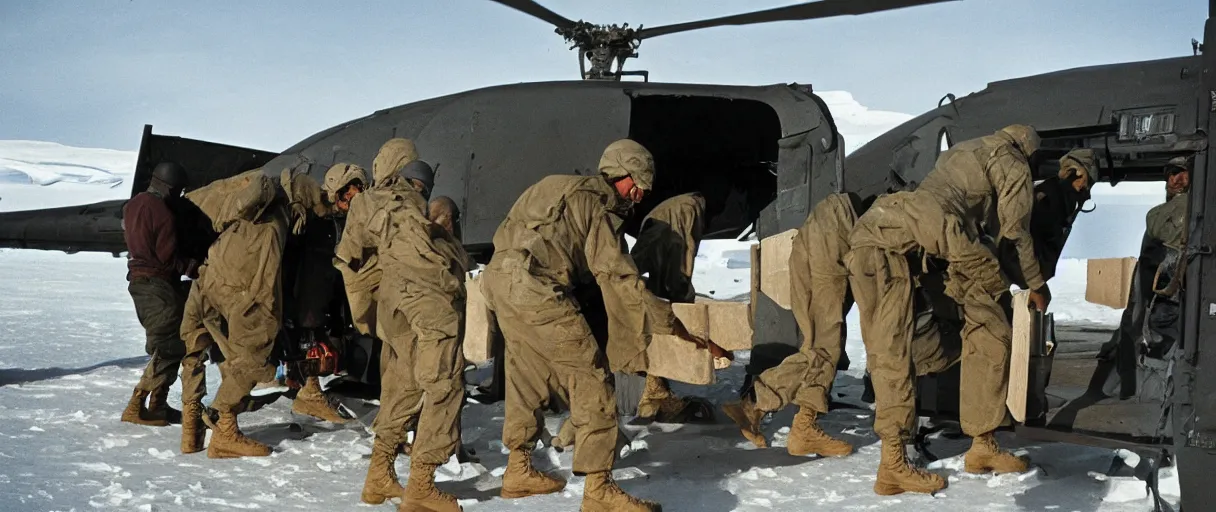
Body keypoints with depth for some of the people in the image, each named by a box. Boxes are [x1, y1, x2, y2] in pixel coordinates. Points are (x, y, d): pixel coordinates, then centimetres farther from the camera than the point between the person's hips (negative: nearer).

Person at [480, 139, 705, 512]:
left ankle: (518, 470, 31)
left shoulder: (571, 190, 24)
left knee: (530, 377, 20)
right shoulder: (597, 204, -3)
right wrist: (671, 324, 0)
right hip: (534, 288, -10)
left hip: (503, 282, 10)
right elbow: (621, 278, -5)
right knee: (590, 377, -5)